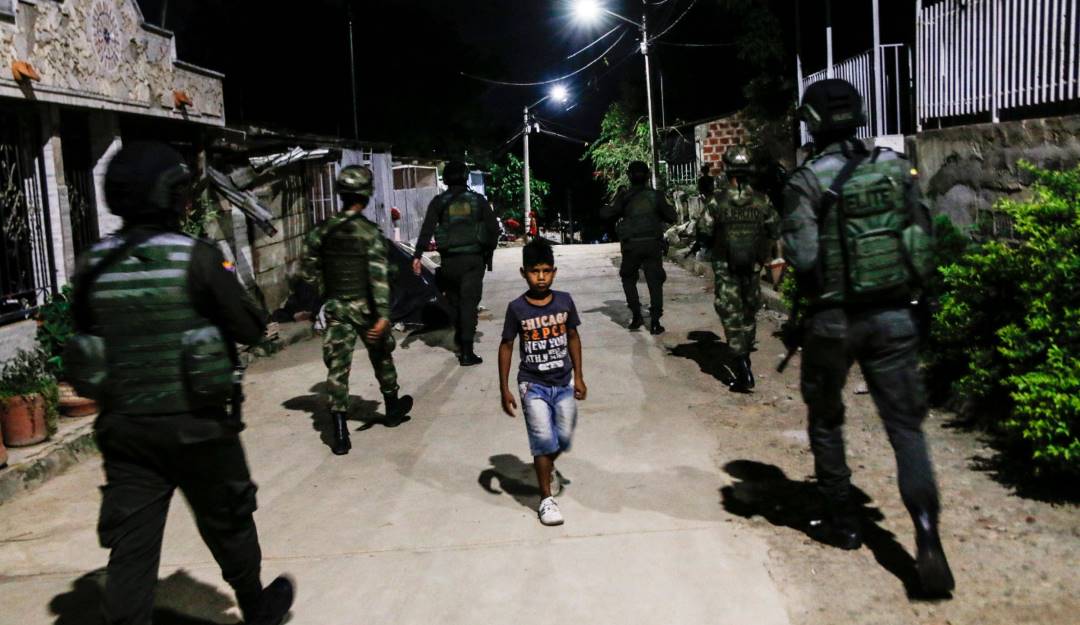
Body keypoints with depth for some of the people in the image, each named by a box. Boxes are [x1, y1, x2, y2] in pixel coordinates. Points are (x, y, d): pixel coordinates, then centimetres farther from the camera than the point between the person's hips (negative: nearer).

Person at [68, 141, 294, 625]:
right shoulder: (197, 258, -13)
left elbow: (85, 332, 11)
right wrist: (223, 282, 9)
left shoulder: (92, 265, 0)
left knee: (131, 544, 8)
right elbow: (251, 329, -7)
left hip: (123, 426, 3)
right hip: (195, 423, -3)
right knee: (228, 523, 17)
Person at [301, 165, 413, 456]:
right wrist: (383, 315, -23)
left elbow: (308, 270, 6)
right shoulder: (369, 231, -13)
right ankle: (392, 409, 39)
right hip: (365, 307, -2)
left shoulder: (322, 230, 0)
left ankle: (340, 434, -3)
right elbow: (379, 274, -20)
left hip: (336, 309, 2)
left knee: (337, 367, 2)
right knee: (381, 357, 20)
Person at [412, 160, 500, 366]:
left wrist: (417, 255, -11)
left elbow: (427, 230, -8)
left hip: (449, 260, 1)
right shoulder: (478, 200, 3)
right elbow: (493, 228, 3)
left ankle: (460, 343, 31)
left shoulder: (439, 202, 2)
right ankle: (466, 352, -11)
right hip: (473, 259, -1)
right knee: (469, 303, -3)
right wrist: (489, 251, 16)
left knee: (455, 302, 18)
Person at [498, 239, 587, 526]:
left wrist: (578, 377, 6)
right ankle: (546, 499, 8)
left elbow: (573, 337, 8)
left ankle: (547, 466, 42)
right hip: (534, 386, -3)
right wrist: (504, 389, -4)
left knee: (564, 438, 9)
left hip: (564, 384, 3)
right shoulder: (517, 308, -10)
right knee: (544, 439, -8)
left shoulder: (565, 301, -4)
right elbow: (506, 346, -2)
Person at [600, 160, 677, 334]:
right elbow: (671, 216, 1)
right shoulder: (656, 195, 1)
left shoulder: (624, 196, -4)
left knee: (629, 279, 18)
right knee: (655, 282, 5)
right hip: (653, 244, 1)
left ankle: (636, 315, 9)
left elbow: (605, 214, -8)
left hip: (631, 245, -1)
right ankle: (655, 321, -2)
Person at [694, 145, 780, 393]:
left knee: (732, 316, -2)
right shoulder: (762, 201, -4)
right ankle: (744, 359, 36)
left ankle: (743, 371, -13)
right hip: (753, 267, 3)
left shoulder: (717, 201, -12)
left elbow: (702, 231, -8)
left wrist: (713, 246, 12)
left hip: (725, 267, -3)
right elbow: (775, 231, 4)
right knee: (749, 313, 20)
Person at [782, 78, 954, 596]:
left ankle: (842, 522, 26)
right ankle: (927, 534, -11)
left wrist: (818, 290, 5)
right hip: (893, 316, 3)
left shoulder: (807, 181, -11)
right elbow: (924, 238, 6)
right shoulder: (897, 167, 3)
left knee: (826, 420, 18)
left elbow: (802, 259, -16)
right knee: (905, 426, 5)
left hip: (834, 319, -3)